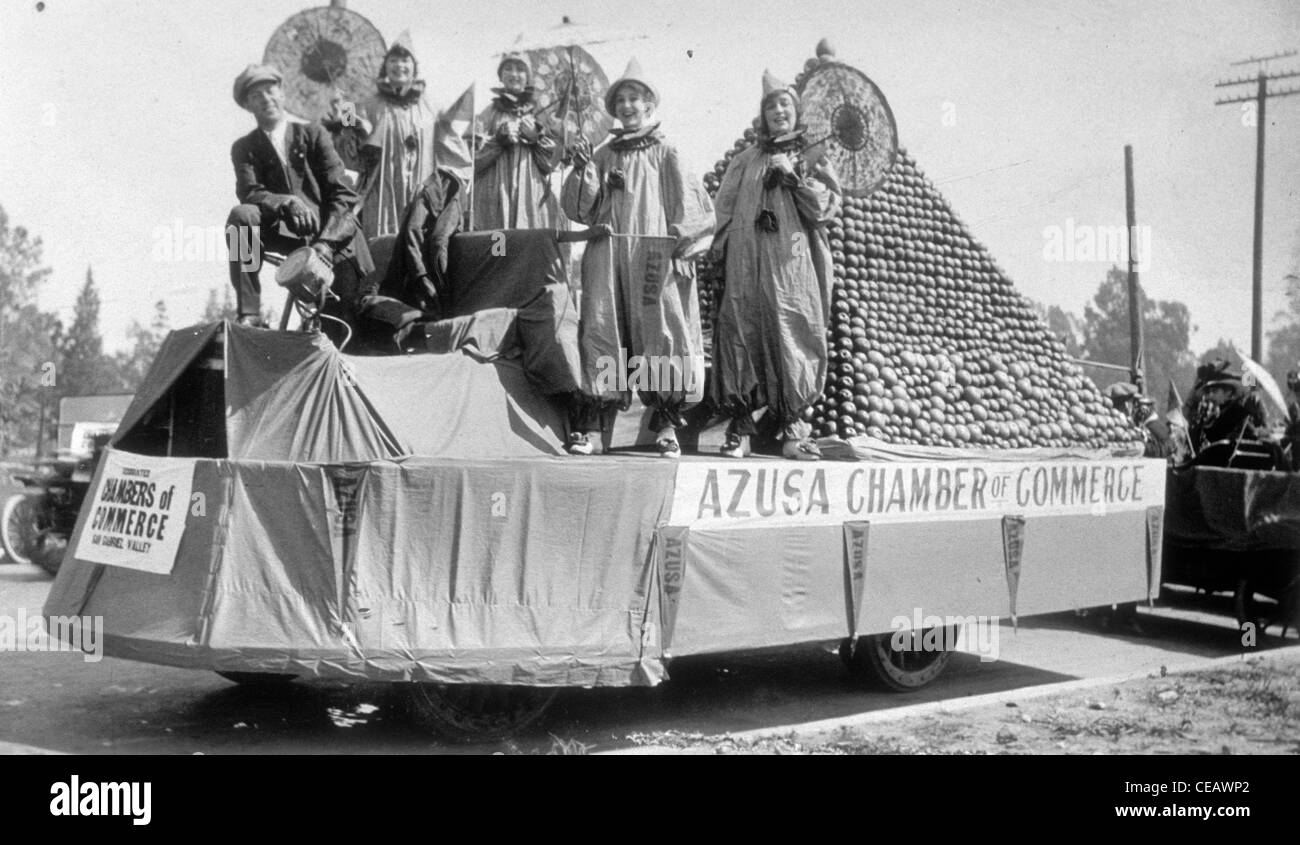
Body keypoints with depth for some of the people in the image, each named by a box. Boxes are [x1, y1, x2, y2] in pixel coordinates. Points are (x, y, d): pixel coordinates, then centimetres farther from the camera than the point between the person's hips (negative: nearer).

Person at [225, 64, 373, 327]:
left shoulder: (313, 134, 8)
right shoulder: (244, 148, 11)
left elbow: (343, 194, -1)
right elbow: (249, 192, -6)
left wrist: (325, 243, -17)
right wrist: (287, 202, -27)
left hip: (329, 232, -1)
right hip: (282, 233, 1)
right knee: (241, 215, -30)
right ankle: (249, 313, -29)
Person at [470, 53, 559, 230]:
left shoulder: (538, 114, 14)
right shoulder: (490, 114, 11)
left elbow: (551, 162, 9)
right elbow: (475, 157, 2)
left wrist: (537, 137, -6)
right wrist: (500, 138, -10)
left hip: (532, 196, 1)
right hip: (496, 196, -1)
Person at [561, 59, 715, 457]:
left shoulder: (666, 155, 7)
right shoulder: (604, 155, 14)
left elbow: (693, 204, 2)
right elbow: (578, 208, 8)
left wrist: (678, 242, -8)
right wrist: (582, 170, -6)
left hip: (654, 256, -2)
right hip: (606, 255, 2)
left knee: (661, 330, -4)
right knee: (601, 331, -3)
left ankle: (667, 424, 0)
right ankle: (584, 424, -5)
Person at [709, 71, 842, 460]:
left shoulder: (812, 158, 15)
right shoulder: (745, 161, 19)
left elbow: (829, 206, 3)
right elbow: (725, 209, 16)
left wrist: (795, 177, -7)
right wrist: (723, 251, 3)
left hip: (793, 264, -1)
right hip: (747, 265, 1)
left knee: (794, 335, -9)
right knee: (741, 333, -9)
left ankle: (793, 428, -7)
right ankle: (738, 428, -7)